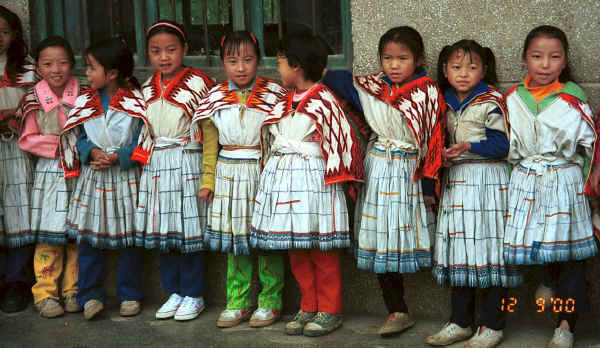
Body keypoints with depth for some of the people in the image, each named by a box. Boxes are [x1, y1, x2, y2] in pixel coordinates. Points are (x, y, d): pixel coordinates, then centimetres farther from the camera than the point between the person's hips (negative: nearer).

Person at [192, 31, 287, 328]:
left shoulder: (273, 93, -4)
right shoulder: (216, 97, 5)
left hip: (263, 171, -3)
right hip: (229, 174, 3)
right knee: (233, 239, 9)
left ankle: (270, 301, 14)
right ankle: (238, 302, 19)